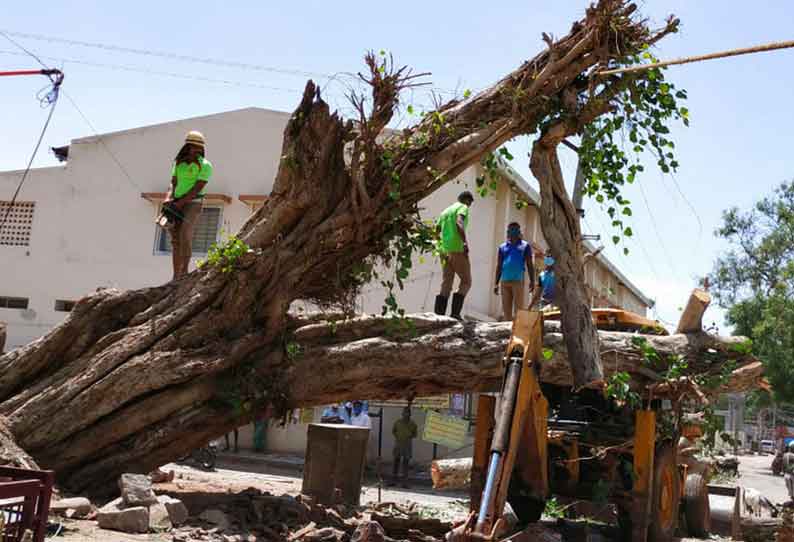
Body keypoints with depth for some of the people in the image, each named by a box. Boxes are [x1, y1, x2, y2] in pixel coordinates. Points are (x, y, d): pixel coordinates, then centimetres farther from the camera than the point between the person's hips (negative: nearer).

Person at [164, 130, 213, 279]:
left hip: (193, 204, -6)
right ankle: (176, 276, 2)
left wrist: (179, 203, -19)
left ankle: (184, 272, -23)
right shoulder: (179, 163, 11)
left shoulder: (205, 165, -7)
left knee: (185, 236, -25)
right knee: (176, 240, 0)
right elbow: (173, 184, 7)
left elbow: (197, 189, -14)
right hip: (177, 205, 6)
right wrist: (168, 199, -13)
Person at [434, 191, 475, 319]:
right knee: (466, 281, 2)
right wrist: (465, 242, -29)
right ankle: (455, 312, -10)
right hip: (457, 249, -7)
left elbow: (436, 231, 19)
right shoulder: (462, 208, 1)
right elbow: (459, 223, -19)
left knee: (446, 284, 5)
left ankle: (439, 314, -4)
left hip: (444, 250, 7)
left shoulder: (445, 211, 23)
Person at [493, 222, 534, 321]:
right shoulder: (503, 247, 16)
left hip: (518, 281, -3)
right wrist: (496, 283, 10)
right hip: (504, 281, 3)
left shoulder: (525, 246, 9)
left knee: (519, 308, -10)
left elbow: (529, 265, 6)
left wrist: (532, 281, -4)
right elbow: (499, 266, 16)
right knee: (506, 309, 2)